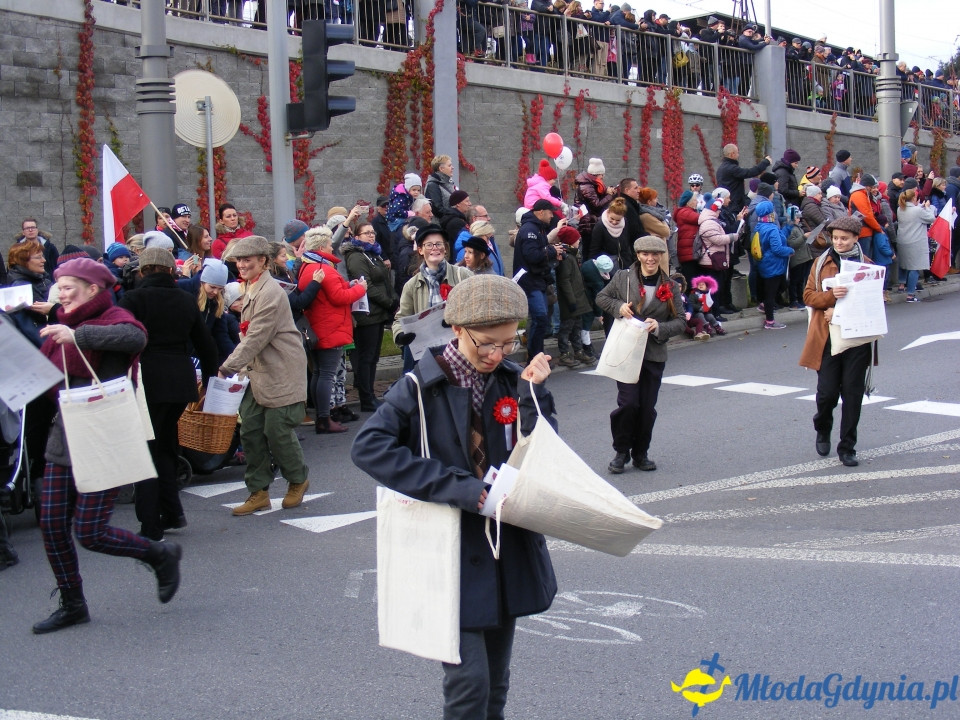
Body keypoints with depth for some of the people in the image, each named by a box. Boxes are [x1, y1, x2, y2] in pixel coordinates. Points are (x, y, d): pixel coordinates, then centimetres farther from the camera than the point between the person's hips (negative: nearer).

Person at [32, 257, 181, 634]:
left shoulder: (113, 318, -11)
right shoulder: (62, 328, 15)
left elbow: (136, 337, -36)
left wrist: (78, 335, -35)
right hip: (65, 439, 8)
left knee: (89, 532, -8)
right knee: (52, 526, 6)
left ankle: (161, 555, 16)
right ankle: (72, 605, 22)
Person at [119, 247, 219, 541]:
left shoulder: (133, 299, -5)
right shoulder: (186, 301, 12)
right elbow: (207, 346, 16)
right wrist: (209, 381, 26)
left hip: (148, 381, -5)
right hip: (182, 381, 5)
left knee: (146, 452, 2)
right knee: (164, 447, 20)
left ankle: (151, 527, 0)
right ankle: (172, 514, 21)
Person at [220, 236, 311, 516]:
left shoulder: (270, 293, -18)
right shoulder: (249, 289, 12)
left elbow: (256, 338, -23)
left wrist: (227, 369, -23)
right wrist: (241, 370, 11)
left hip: (282, 372, -9)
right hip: (258, 372, 9)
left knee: (278, 431, -4)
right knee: (250, 430, 5)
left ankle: (298, 480, 21)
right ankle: (258, 492, 14)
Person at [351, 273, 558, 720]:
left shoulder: (512, 380, 2)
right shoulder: (423, 386, -11)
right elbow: (368, 447, -22)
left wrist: (532, 393, -15)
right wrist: (456, 487, -26)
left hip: (508, 549, 5)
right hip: (453, 551, -5)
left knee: (496, 680, 16)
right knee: (469, 680, -7)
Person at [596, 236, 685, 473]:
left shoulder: (670, 287, 3)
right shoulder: (622, 278, 0)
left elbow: (680, 321, 2)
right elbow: (601, 297, 11)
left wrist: (659, 327, -17)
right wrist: (618, 306, -9)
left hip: (654, 355, 2)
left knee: (648, 407, 6)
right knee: (628, 402, -9)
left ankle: (641, 454, 22)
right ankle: (621, 452, 10)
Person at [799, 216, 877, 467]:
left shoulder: (866, 265, 4)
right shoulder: (822, 263, 7)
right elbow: (808, 295, 2)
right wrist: (830, 296, -18)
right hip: (827, 336, 0)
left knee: (853, 393, 1)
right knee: (827, 392, -2)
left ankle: (847, 447, 12)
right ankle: (823, 432, 29)